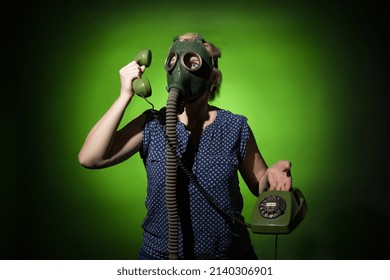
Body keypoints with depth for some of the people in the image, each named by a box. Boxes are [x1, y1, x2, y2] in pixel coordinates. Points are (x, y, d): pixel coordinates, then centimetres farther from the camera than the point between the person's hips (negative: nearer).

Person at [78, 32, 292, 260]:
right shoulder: (151, 125, -6)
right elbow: (89, 158, -16)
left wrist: (272, 175, -18)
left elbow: (259, 186, 5)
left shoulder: (235, 128, -6)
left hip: (230, 254, 1)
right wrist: (125, 96, -19)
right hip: (160, 255, 0)